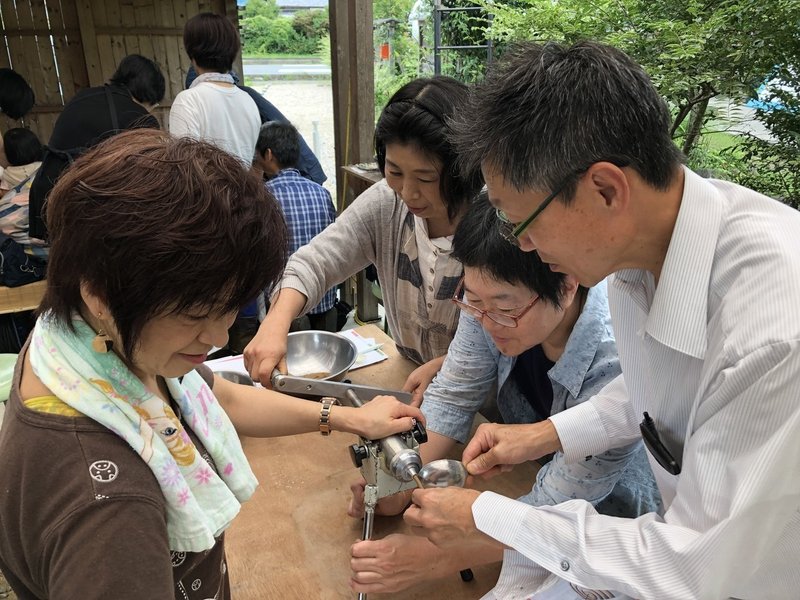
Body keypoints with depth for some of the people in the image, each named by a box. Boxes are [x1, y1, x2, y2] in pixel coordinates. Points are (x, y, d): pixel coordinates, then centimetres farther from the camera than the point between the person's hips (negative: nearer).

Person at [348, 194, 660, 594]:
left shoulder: (617, 362, -36)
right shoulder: (493, 299, -22)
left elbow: (556, 509, -32)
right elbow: (452, 397, -12)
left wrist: (433, 559, -39)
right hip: (526, 476, 5)